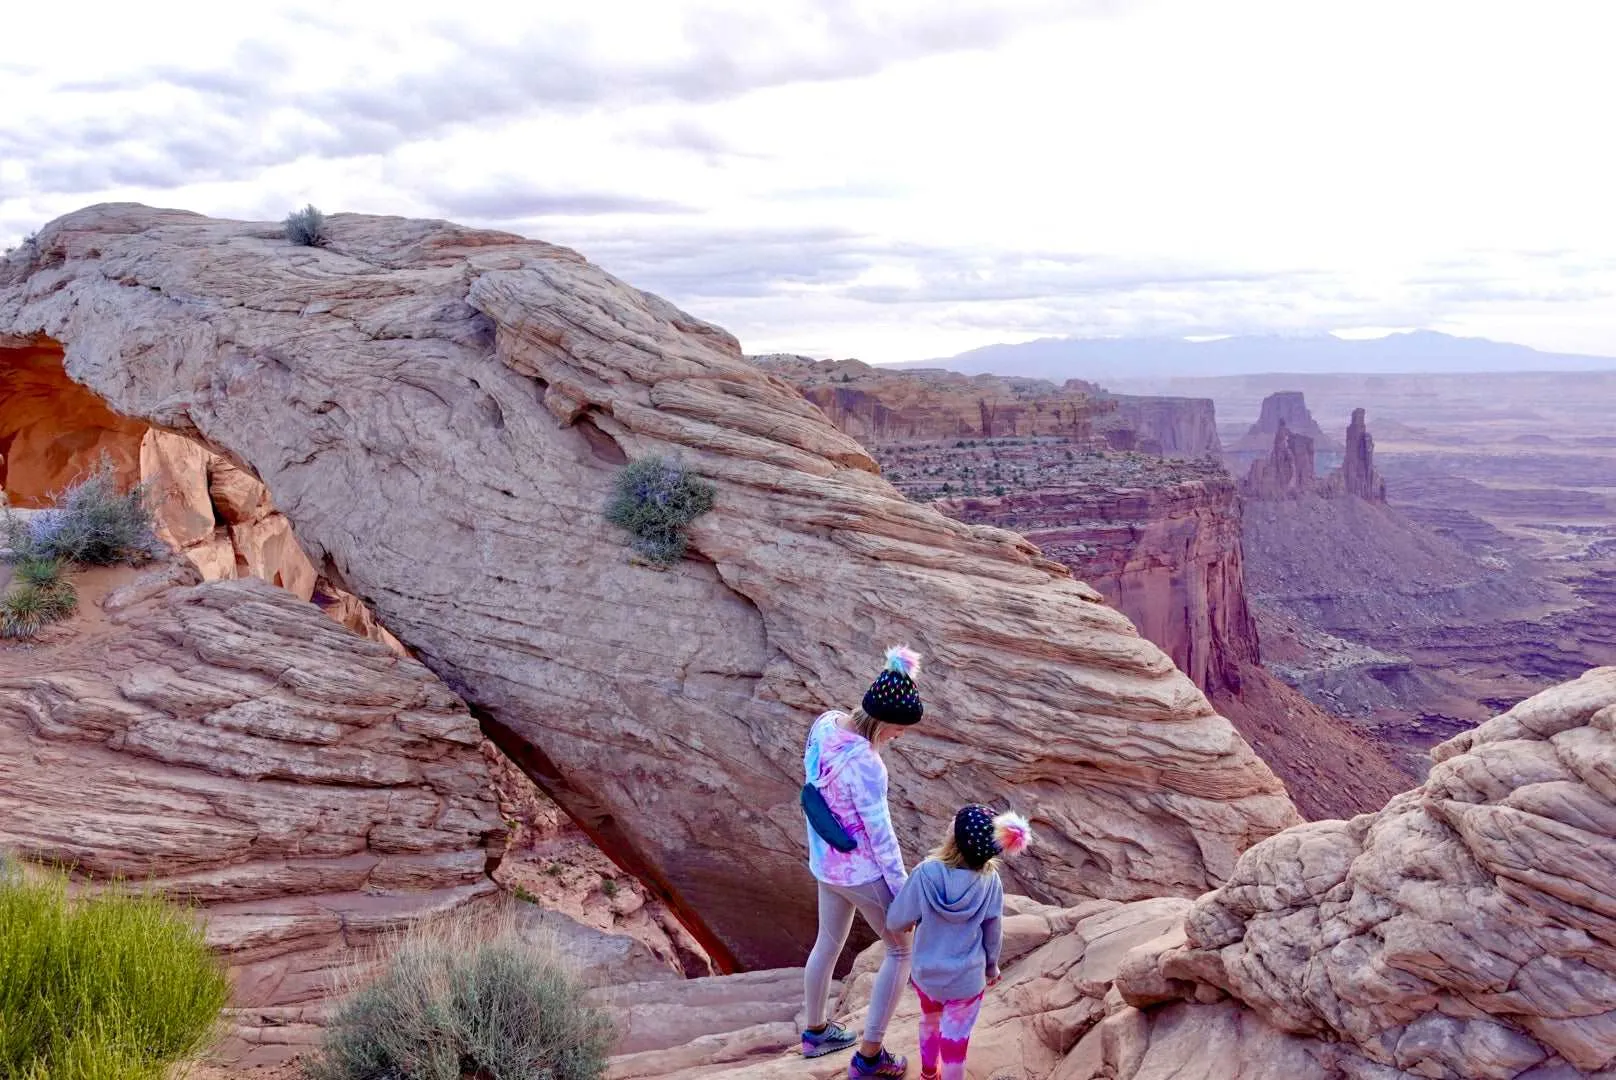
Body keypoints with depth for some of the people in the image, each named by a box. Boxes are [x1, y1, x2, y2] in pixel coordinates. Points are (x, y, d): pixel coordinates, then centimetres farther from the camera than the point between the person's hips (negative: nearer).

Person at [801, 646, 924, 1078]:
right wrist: (902, 888, -14)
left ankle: (815, 1031, 47)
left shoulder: (825, 723, -10)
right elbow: (880, 833, -24)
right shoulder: (864, 762, -33)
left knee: (828, 942, 27)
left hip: (824, 861, 8)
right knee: (900, 950, 11)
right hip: (861, 871, -8)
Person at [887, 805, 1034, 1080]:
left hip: (925, 972, 2)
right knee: (955, 1042, 13)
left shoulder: (926, 874, -25)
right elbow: (992, 933, -5)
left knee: (930, 1020, 29)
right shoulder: (990, 881, -19)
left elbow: (895, 921, -14)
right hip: (967, 979, -2)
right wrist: (991, 967, 14)